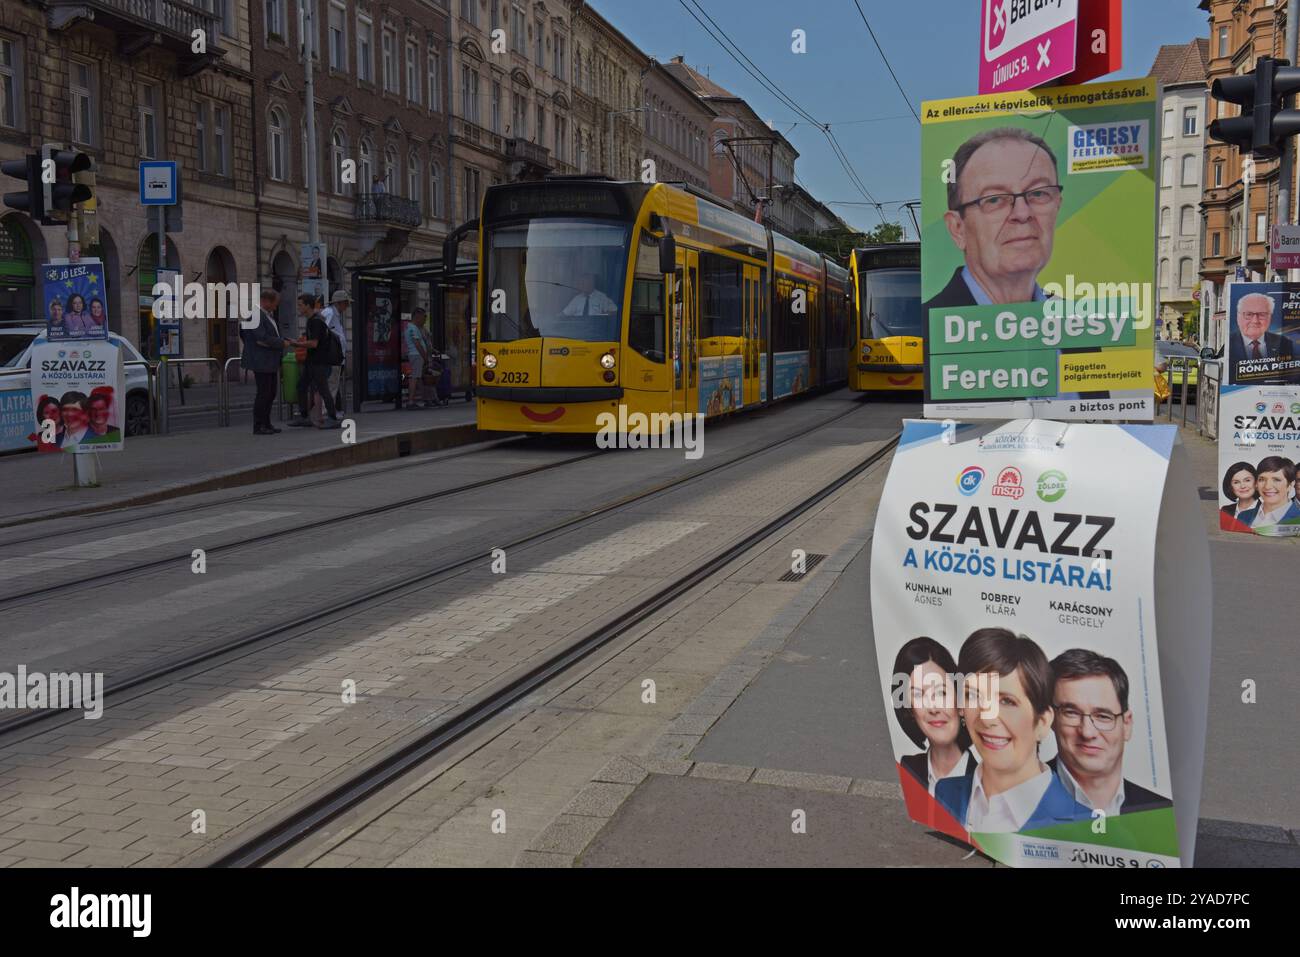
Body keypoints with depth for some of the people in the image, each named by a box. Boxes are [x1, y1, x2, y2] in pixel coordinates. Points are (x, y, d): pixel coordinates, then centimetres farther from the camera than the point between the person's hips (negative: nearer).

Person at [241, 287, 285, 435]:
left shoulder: (268, 315, 14)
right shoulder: (254, 315, -17)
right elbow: (262, 338, -24)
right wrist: (282, 342, -14)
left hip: (270, 362, 10)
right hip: (261, 362, -10)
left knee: (270, 393, 13)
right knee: (263, 394, -6)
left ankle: (266, 424, 21)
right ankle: (258, 427, 1)